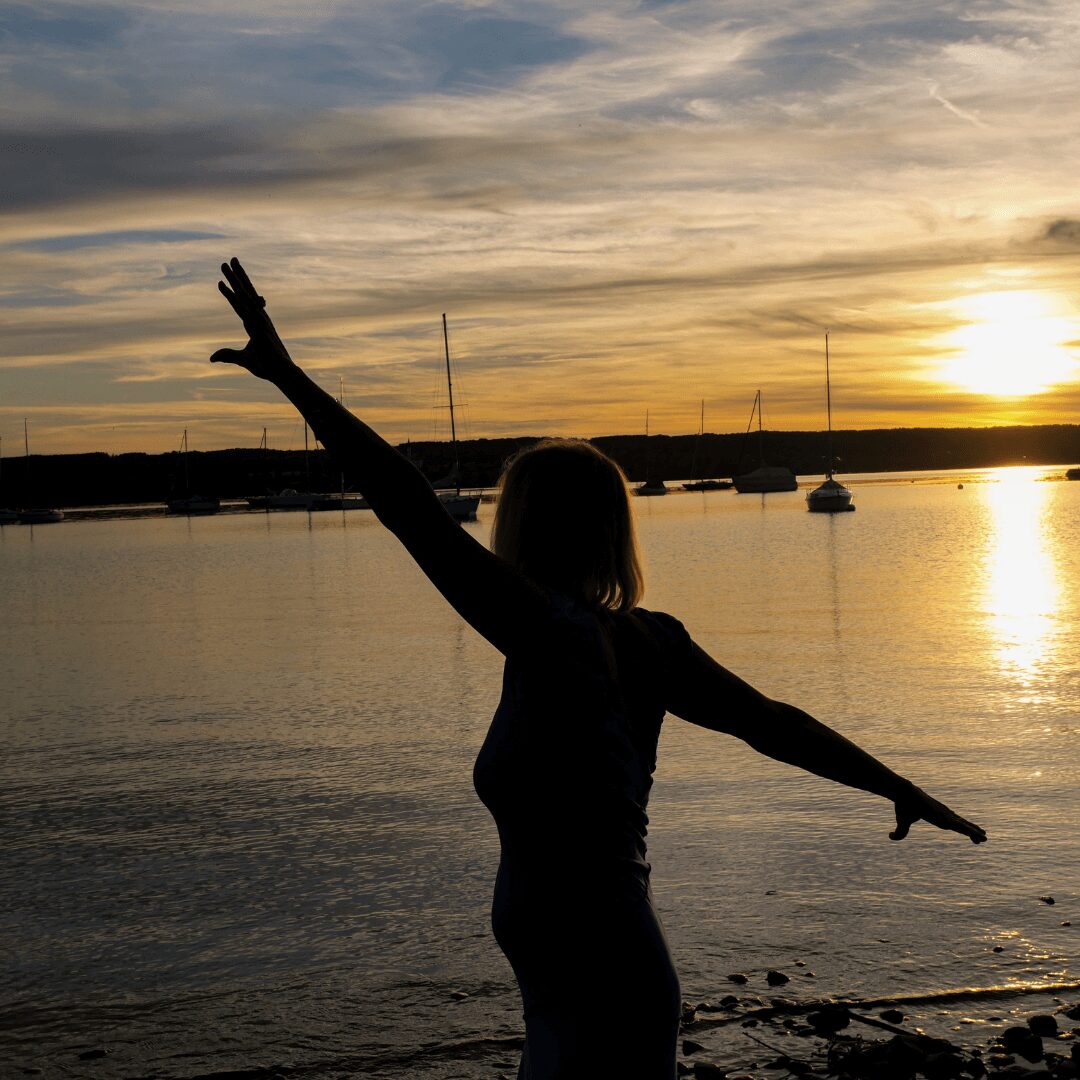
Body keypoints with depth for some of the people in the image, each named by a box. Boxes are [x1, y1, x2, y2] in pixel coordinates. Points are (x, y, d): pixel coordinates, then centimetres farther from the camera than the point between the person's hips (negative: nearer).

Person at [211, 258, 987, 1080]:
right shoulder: (649, 644, 2)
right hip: (625, 976, 9)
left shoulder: (550, 635, -20)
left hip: (592, 1012, -9)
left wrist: (290, 376, -26)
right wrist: (905, 792, 23)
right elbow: (774, 724, 11)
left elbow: (416, 514, -26)